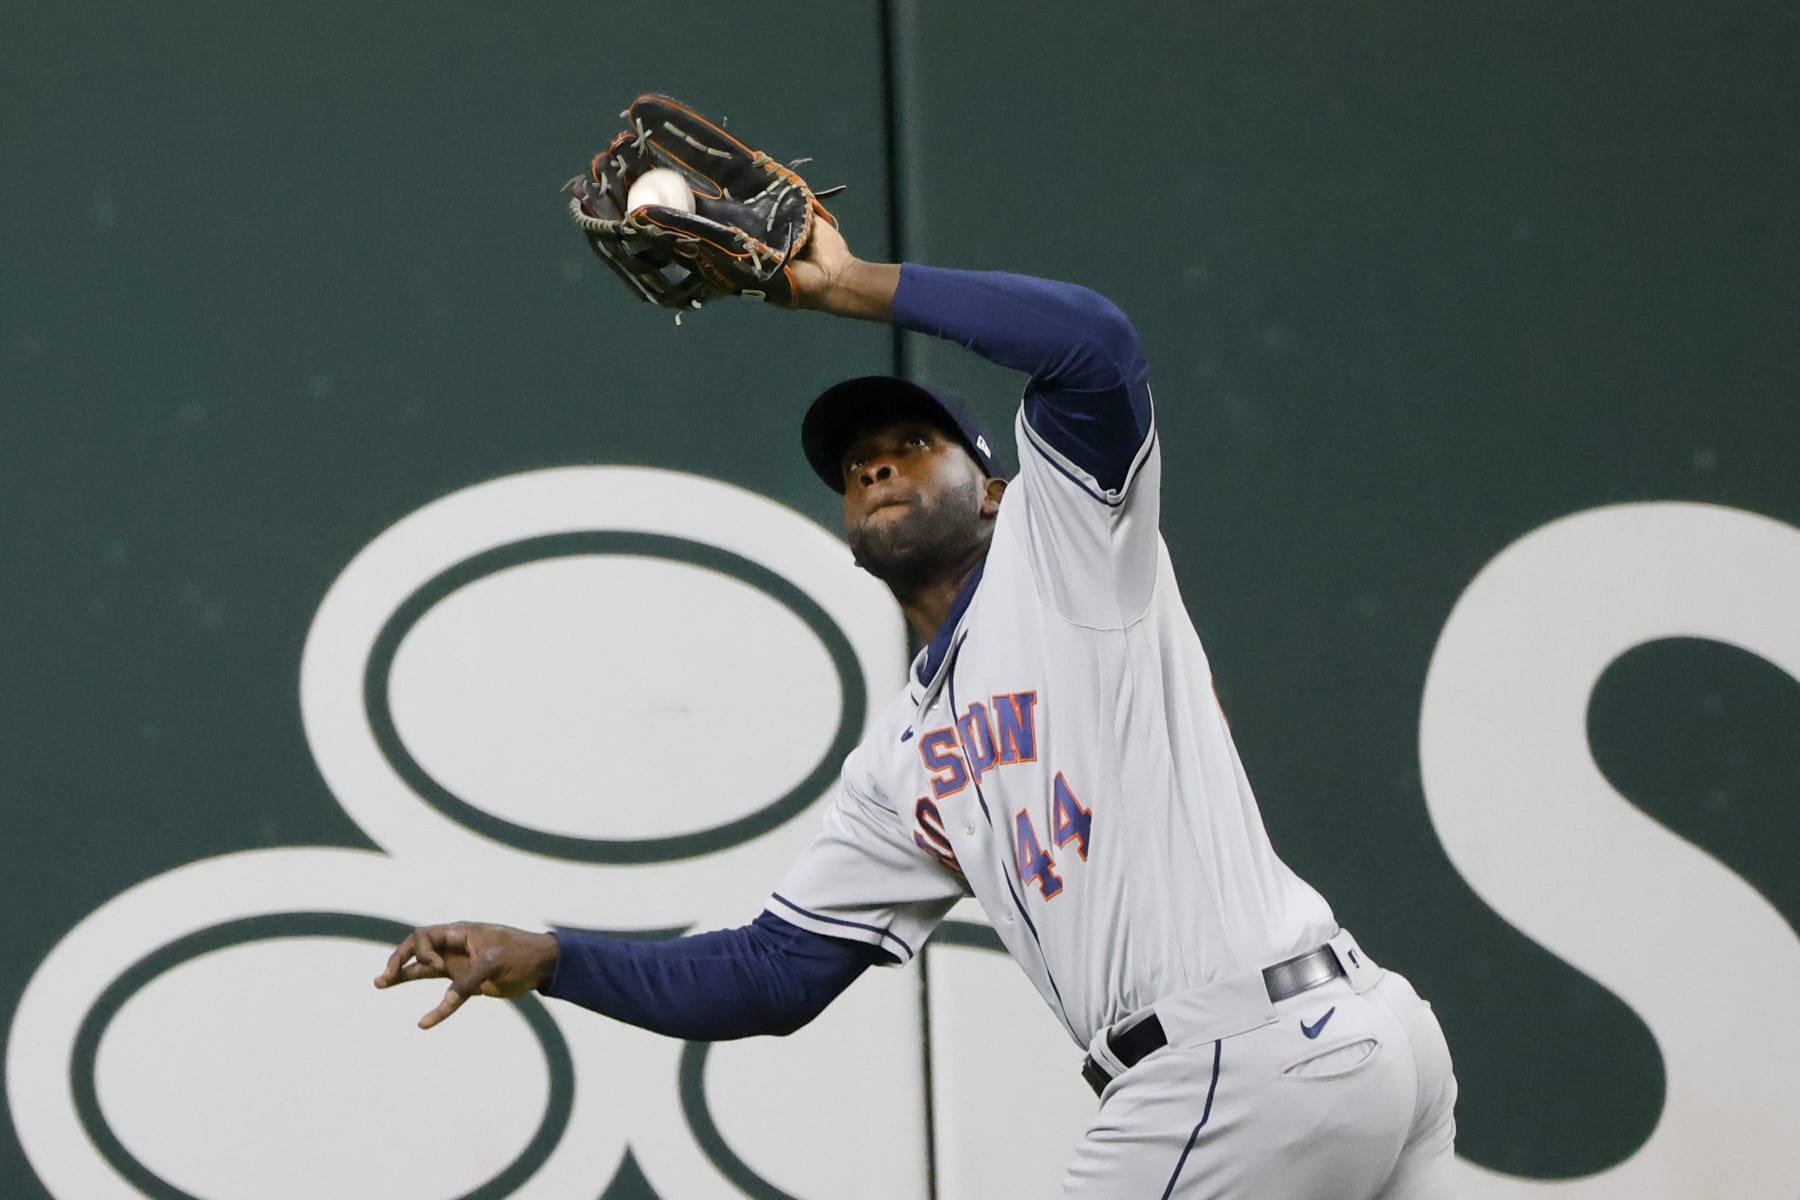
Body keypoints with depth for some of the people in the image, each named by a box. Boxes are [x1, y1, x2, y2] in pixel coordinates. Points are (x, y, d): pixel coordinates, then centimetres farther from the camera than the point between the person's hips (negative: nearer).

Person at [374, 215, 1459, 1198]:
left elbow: (1096, 344, -14)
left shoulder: (1061, 545, 4)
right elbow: (776, 975, 21)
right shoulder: (899, 766, 24)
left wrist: (847, 284, -2)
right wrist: (545, 958, 10)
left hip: (1248, 1053, -8)